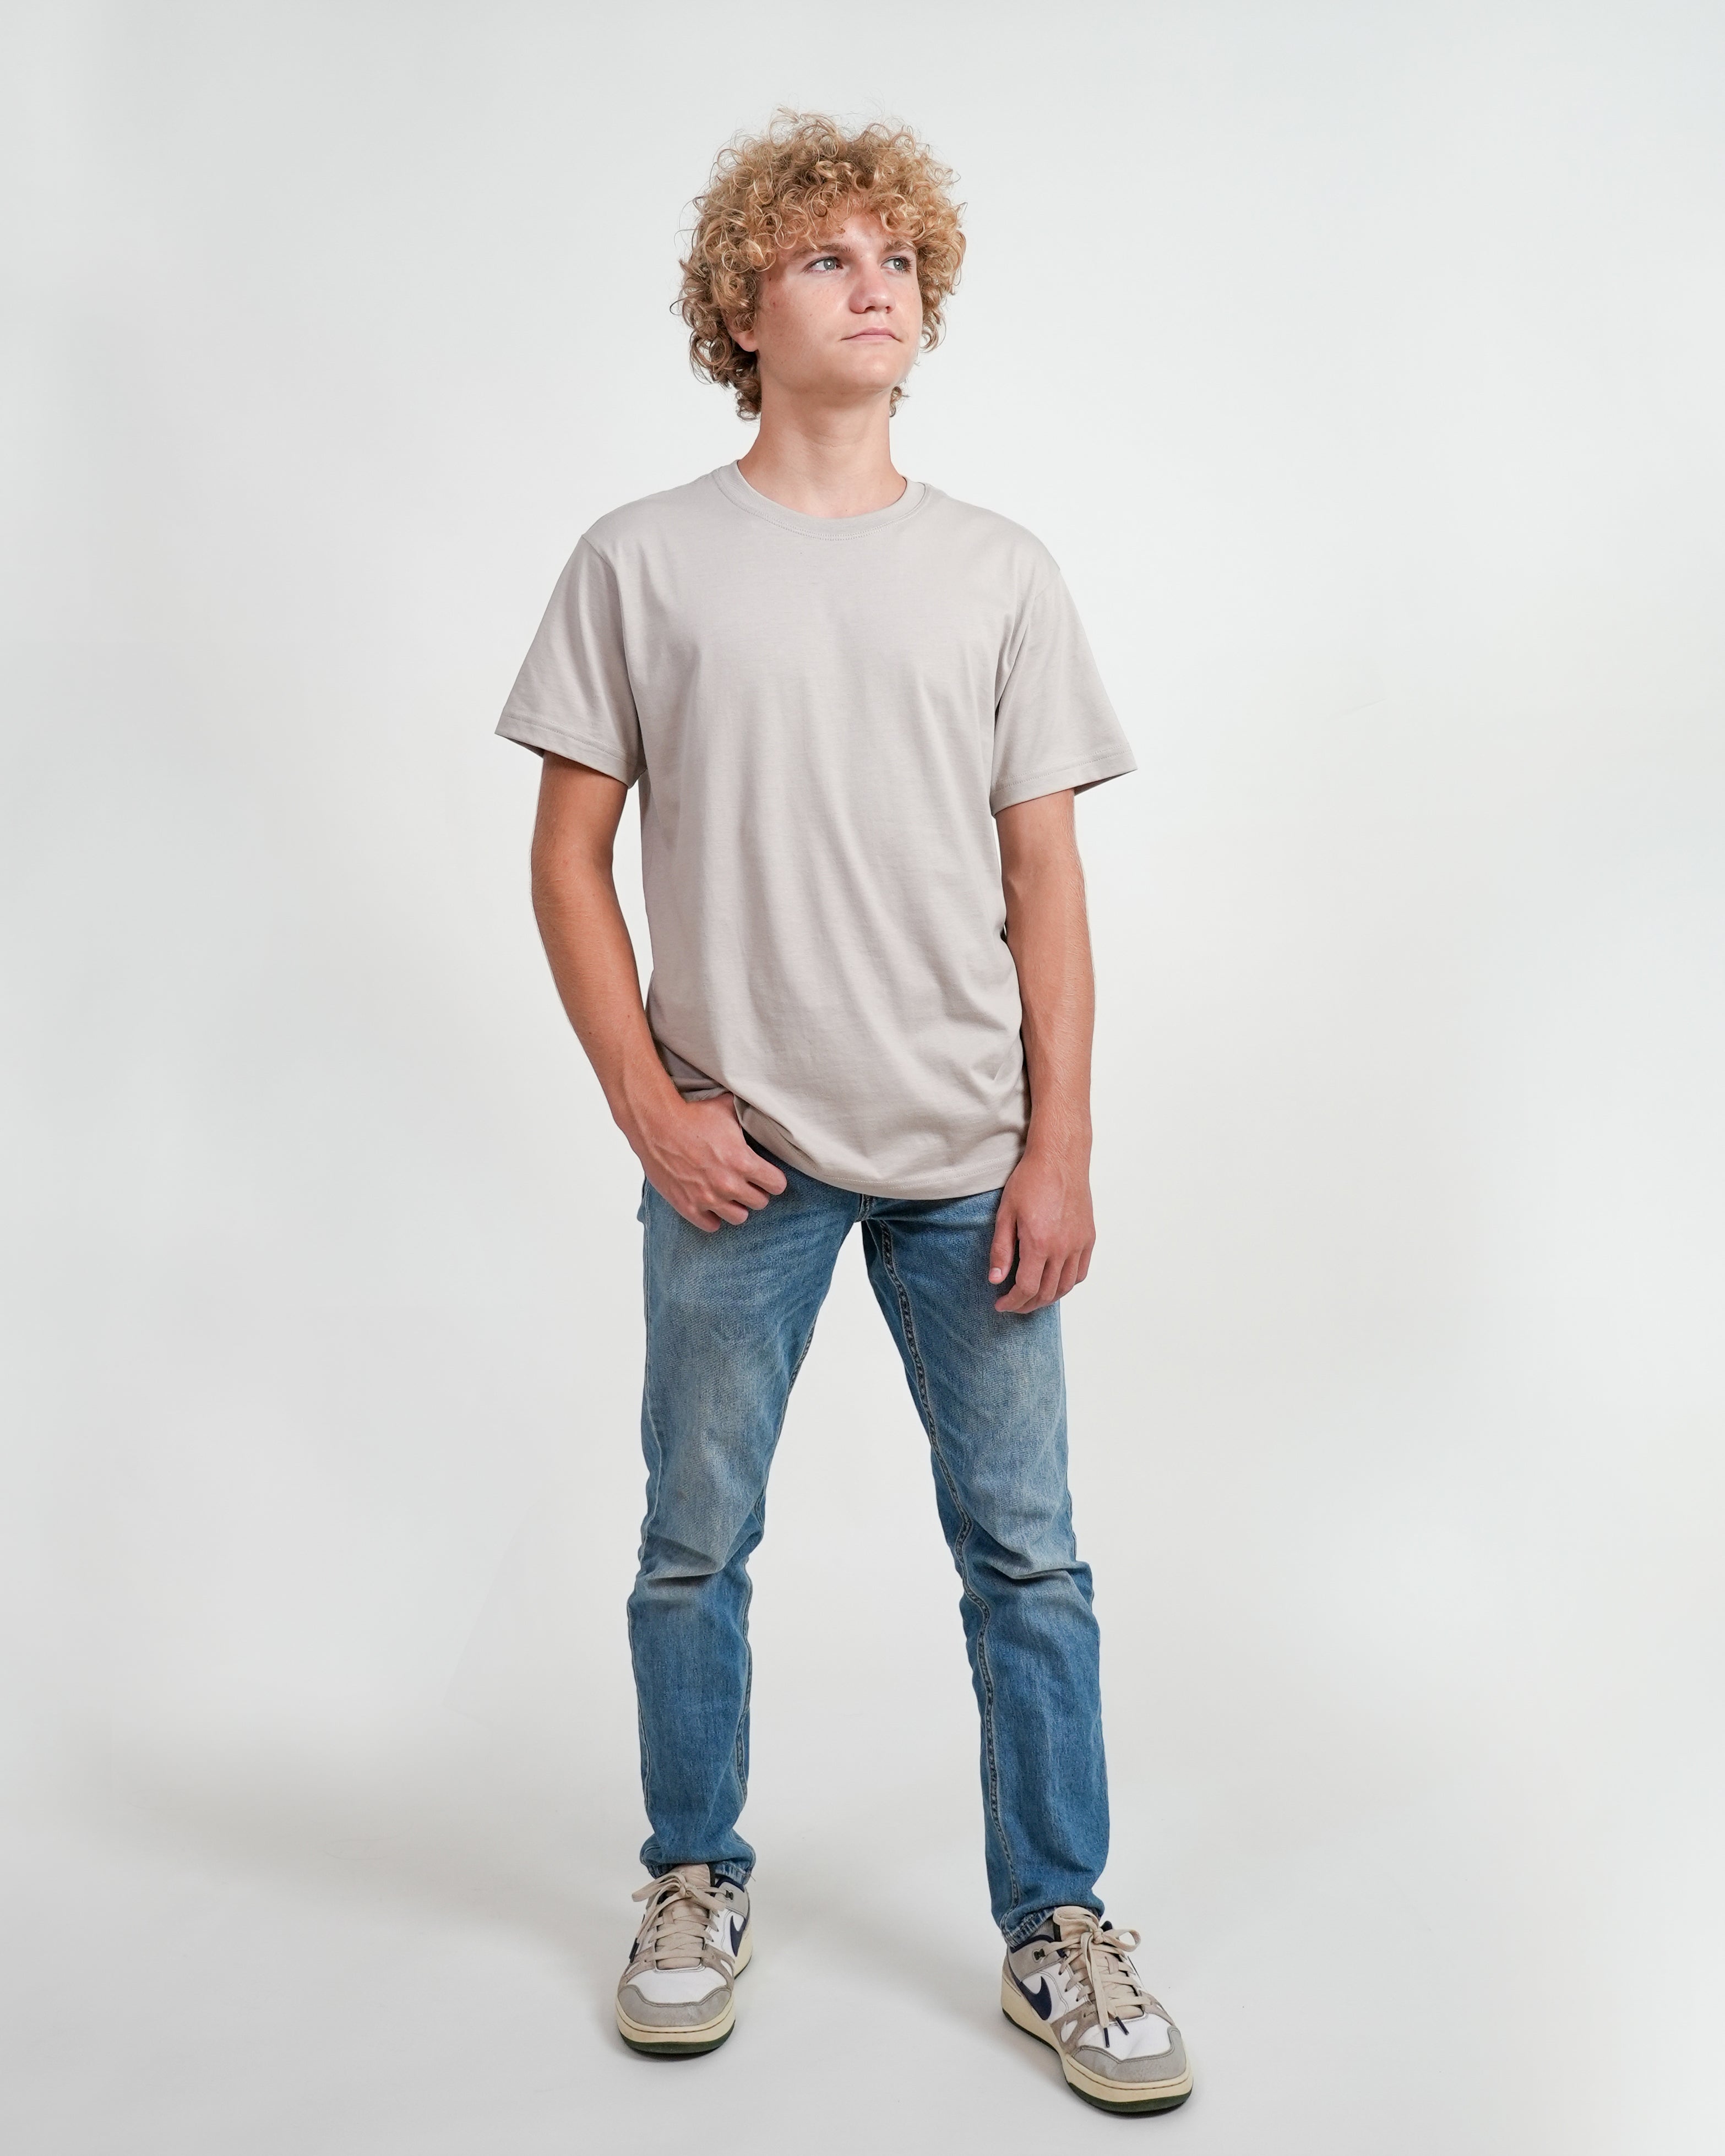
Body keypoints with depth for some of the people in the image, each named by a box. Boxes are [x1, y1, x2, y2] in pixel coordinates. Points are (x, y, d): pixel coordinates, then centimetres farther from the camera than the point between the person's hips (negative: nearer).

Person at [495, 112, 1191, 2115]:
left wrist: (1060, 1150, -1)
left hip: (970, 1156, 1)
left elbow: (1044, 880, 4)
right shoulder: (642, 563, 2)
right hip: (738, 1155, -1)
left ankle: (1058, 1929, 23)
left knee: (1024, 1553, 6)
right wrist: (651, 1108, -6)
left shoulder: (1000, 575, 7)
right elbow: (568, 857, 2)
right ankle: (696, 1886, 33)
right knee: (695, 1544, 11)